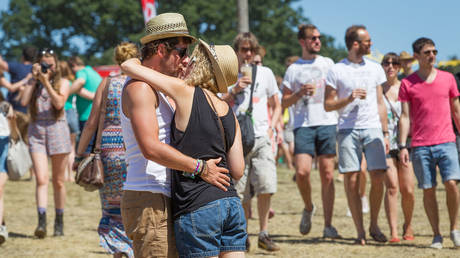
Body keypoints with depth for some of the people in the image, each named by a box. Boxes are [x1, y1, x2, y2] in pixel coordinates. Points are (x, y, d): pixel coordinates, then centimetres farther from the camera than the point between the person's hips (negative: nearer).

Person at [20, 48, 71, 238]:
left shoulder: (62, 82, 6)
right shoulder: (33, 83, 12)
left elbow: (59, 103, -11)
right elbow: (24, 102, -5)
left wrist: (46, 82, -13)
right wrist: (34, 79, -4)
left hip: (57, 130, -1)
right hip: (36, 131, 1)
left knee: (58, 181, 6)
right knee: (42, 179, -14)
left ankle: (59, 222, 18)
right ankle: (42, 222, -23)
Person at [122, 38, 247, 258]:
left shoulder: (186, 93, -5)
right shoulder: (229, 113, 11)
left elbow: (129, 66, -2)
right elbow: (237, 171, 9)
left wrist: (136, 62, 20)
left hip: (198, 209, -6)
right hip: (231, 204, 6)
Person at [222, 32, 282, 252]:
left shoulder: (265, 73, 12)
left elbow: (276, 105, 19)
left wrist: (271, 127, 4)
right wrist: (234, 91, -9)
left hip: (261, 138, 1)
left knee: (265, 186, -13)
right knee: (240, 193, -1)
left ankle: (264, 234, -1)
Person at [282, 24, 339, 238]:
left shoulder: (327, 63, 14)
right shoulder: (293, 69, 9)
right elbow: (285, 102, 8)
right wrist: (301, 93, -8)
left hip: (327, 123, 1)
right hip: (303, 124, -1)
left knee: (327, 175, -2)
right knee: (302, 172, -15)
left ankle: (328, 225, 1)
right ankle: (308, 207, 14)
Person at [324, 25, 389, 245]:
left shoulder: (375, 68, 14)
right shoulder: (336, 71, 3)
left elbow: (380, 103, 17)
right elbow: (328, 105, 4)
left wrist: (385, 133, 12)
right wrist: (349, 99, -12)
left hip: (372, 128, 2)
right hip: (348, 129, -2)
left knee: (378, 177, -7)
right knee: (351, 180, -4)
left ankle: (374, 225, 11)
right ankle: (360, 231, 3)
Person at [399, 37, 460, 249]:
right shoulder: (407, 83, 4)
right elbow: (405, 116, 2)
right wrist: (402, 146, -5)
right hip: (420, 145, 0)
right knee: (428, 190, 0)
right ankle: (436, 235, 11)